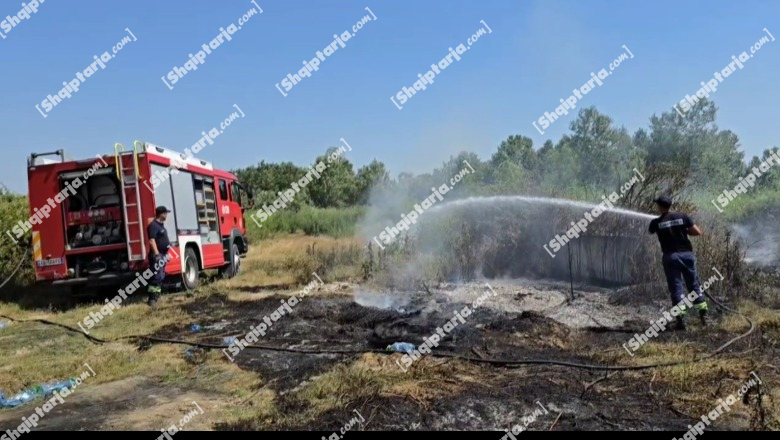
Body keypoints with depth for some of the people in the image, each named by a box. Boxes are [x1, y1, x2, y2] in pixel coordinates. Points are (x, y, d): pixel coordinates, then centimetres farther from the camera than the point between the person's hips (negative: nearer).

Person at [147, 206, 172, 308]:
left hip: (162, 255, 10)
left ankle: (156, 297, 20)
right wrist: (156, 254, -28)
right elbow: (152, 240, -22)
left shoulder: (161, 225, 17)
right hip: (157, 255, -10)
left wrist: (165, 254, 25)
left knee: (161, 277, 13)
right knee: (156, 277, -13)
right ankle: (152, 299, -12)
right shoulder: (153, 225, -14)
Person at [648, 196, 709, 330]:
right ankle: (703, 316, 15)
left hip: (670, 256, -1)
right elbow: (698, 232, 0)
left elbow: (650, 231, 21)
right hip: (686, 254, 1)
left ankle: (681, 320, -3)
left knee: (676, 287, 2)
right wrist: (684, 230, 14)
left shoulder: (656, 222, -1)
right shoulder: (682, 217, 0)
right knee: (694, 285, 12)